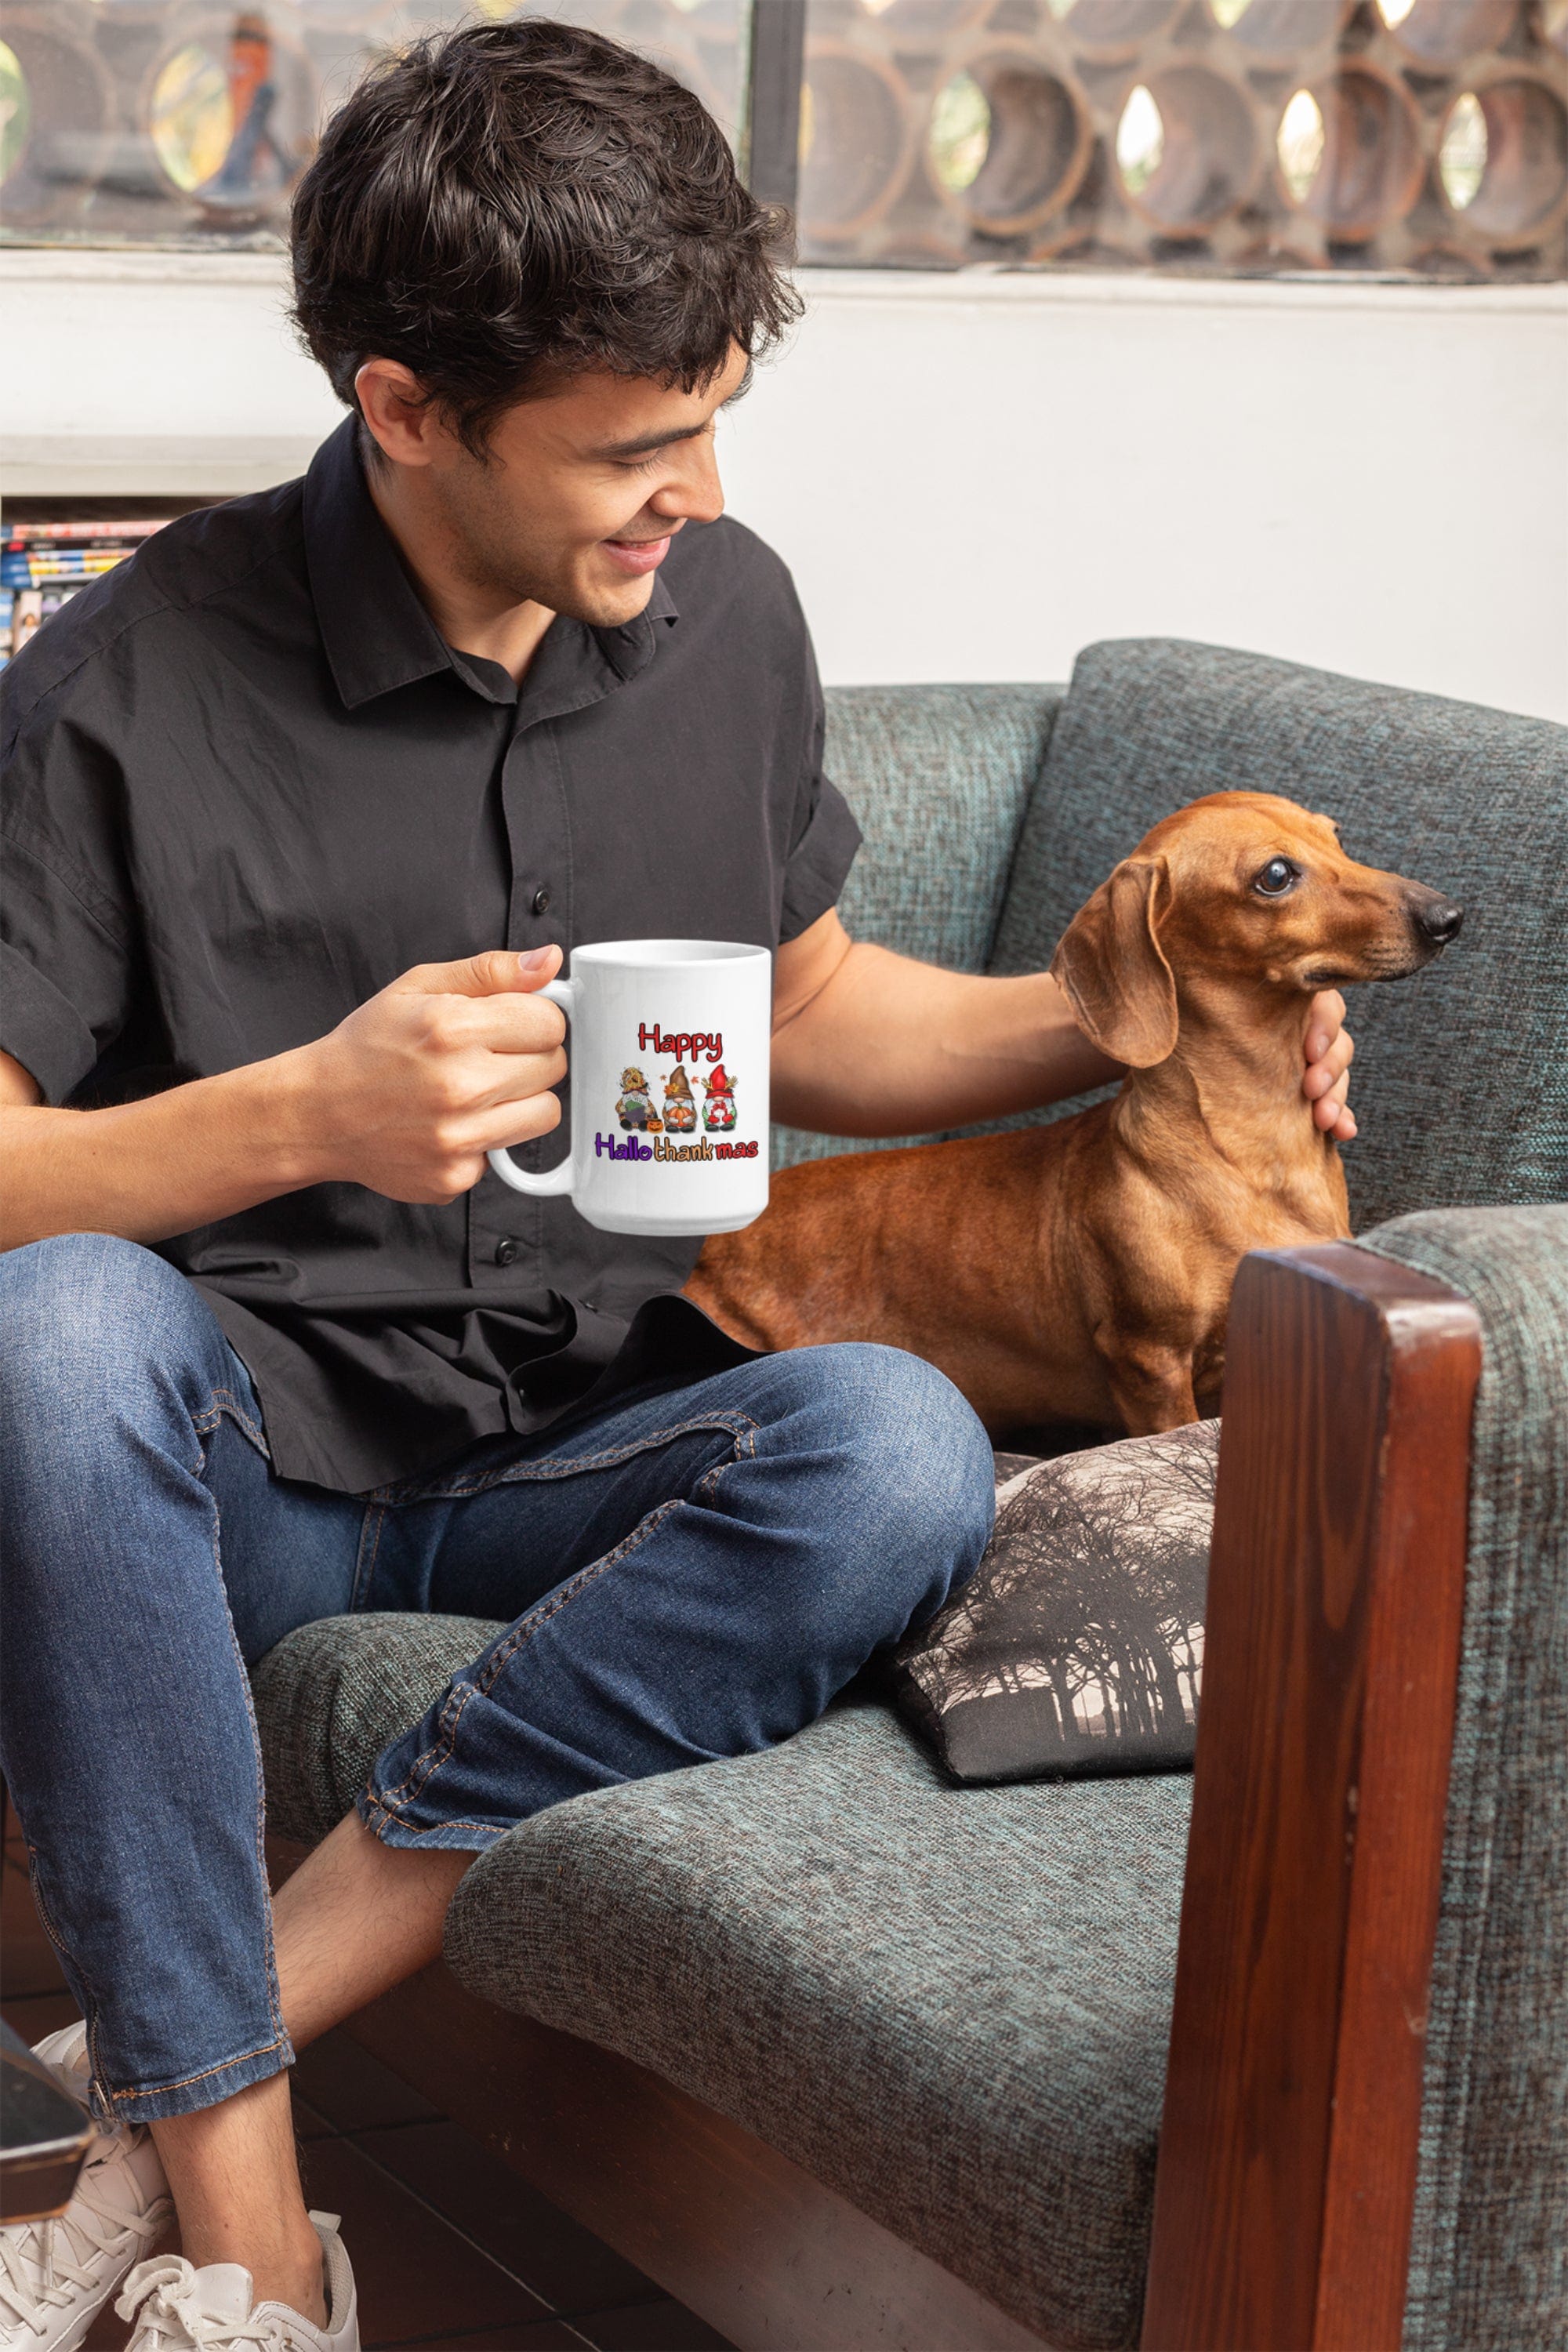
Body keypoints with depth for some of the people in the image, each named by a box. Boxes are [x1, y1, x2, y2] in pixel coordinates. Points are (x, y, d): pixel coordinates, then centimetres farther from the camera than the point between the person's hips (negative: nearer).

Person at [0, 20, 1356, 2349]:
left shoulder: (726, 613, 5)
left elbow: (797, 1008, 21)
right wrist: (303, 1117, -27)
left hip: (591, 1456, 4)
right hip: (251, 1449, -3)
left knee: (902, 1448, -30)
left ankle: (215, 2023, -23)